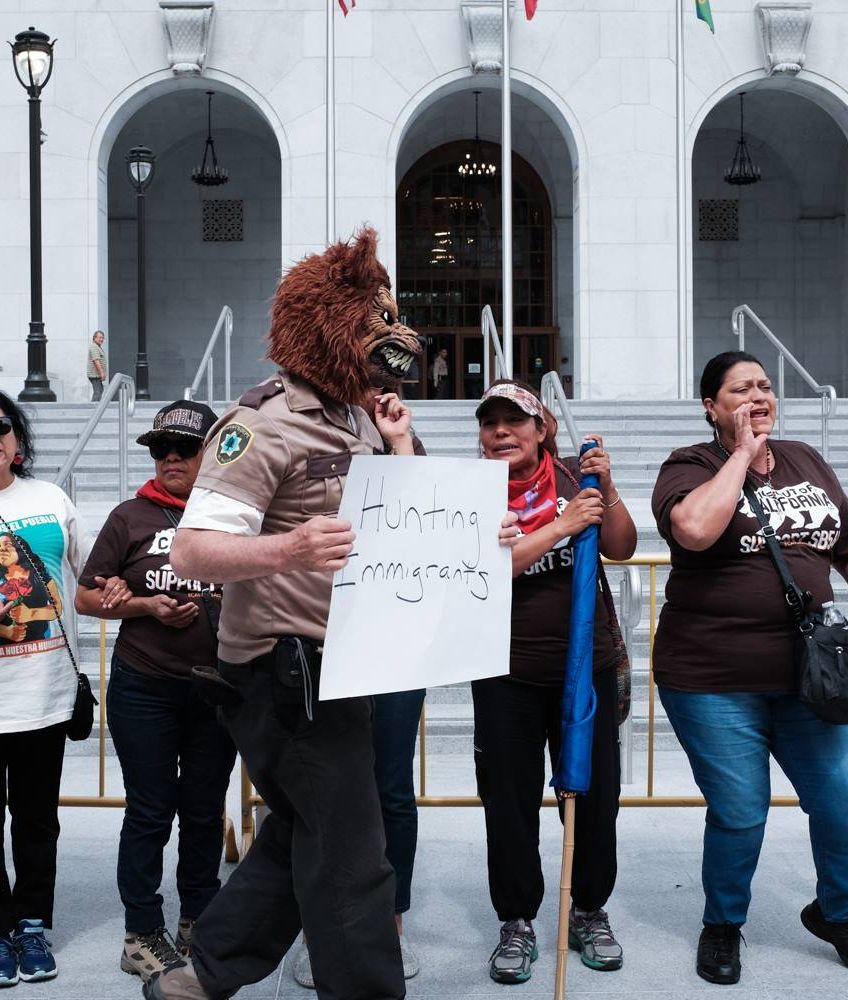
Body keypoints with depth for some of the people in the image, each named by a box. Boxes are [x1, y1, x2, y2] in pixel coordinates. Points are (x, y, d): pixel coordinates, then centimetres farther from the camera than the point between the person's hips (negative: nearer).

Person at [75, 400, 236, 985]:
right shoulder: (132, 517, 0)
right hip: (145, 689, -1)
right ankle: (143, 934, 17)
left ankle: (199, 923, 27)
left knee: (206, 809, 12)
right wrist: (148, 606, -12)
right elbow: (87, 598, 2)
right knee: (150, 812, 5)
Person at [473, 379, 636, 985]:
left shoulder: (573, 480, 1)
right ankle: (517, 924, 21)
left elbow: (622, 549, -3)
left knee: (596, 793, 9)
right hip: (508, 674, -1)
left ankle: (591, 911, 28)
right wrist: (561, 526, -24)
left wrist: (606, 490, -18)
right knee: (511, 802, 5)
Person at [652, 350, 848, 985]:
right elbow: (694, 528, -28)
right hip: (715, 681, -5)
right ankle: (722, 926, 29)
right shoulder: (692, 467, -5)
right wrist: (743, 454, -17)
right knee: (740, 814, 2)